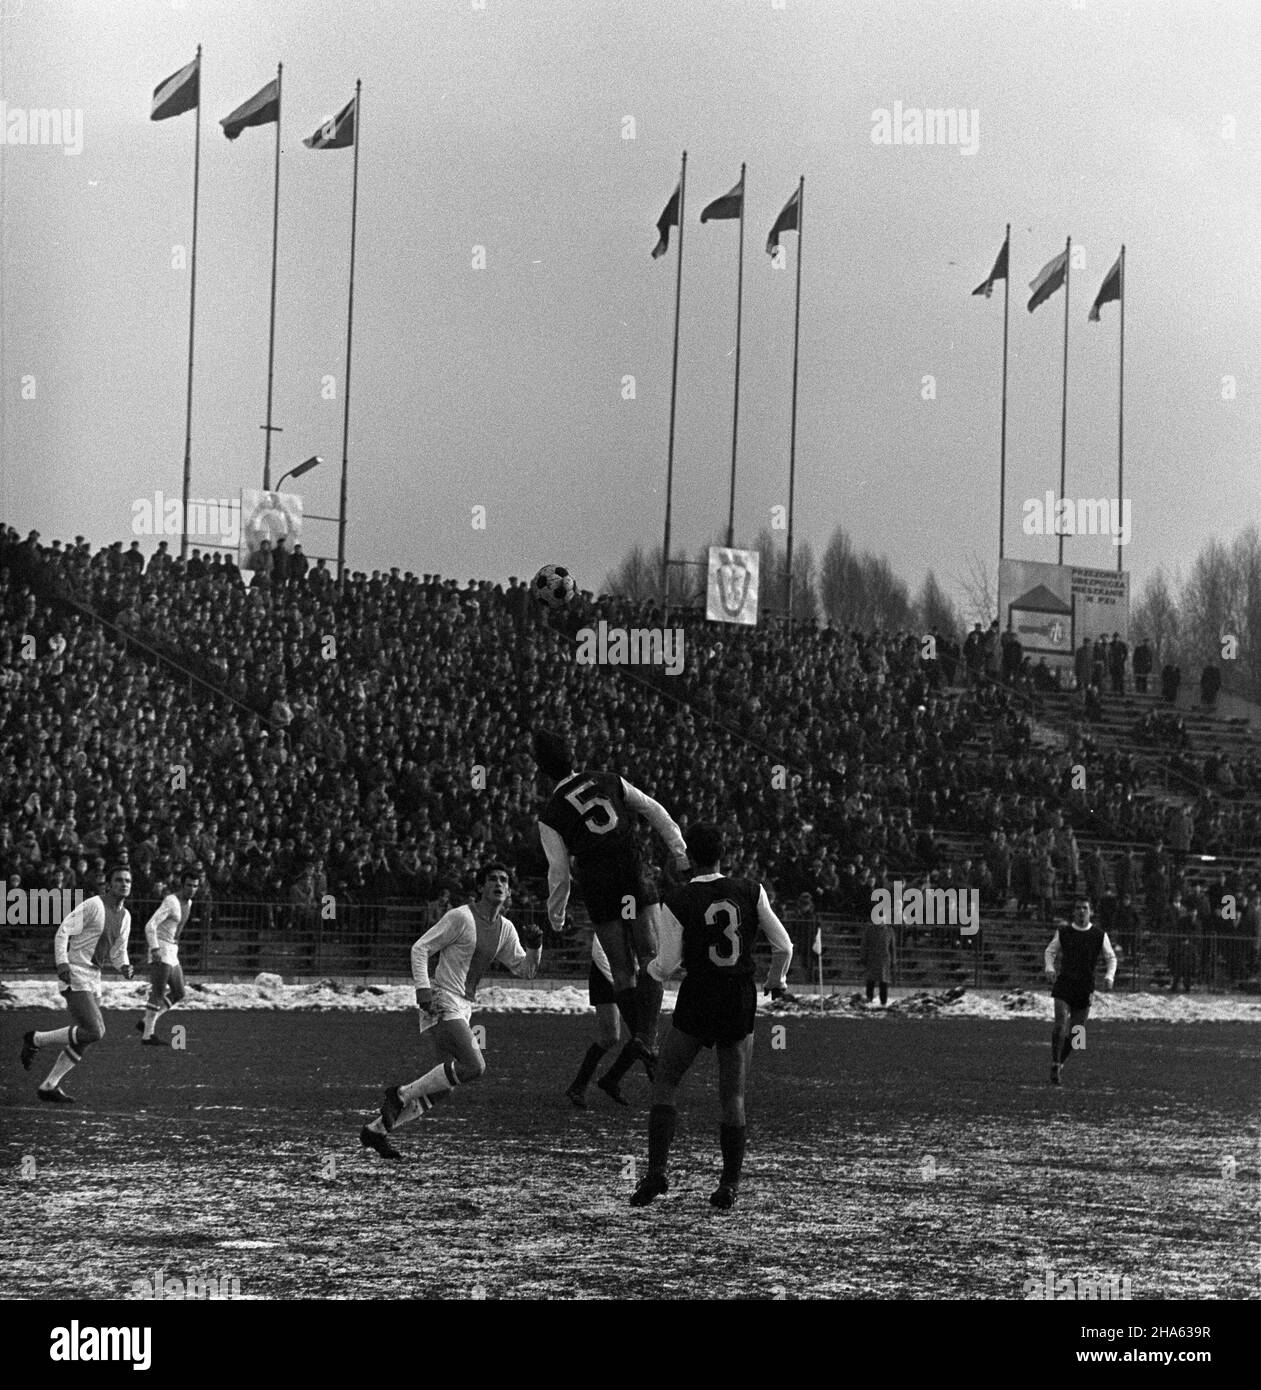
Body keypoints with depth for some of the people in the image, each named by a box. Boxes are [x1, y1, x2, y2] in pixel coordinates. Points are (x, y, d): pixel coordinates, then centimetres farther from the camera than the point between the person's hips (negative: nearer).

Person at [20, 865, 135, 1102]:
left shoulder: (125, 917, 14)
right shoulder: (93, 906, -12)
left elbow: (117, 953, 21)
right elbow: (63, 932, -14)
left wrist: (124, 967, -1)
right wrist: (62, 963, -26)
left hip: (93, 979, 9)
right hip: (75, 976, -9)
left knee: (83, 1039, 7)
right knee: (94, 1031, -19)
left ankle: (48, 1086, 15)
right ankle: (35, 1040, -4)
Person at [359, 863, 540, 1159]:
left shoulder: (505, 929, 14)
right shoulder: (461, 917, -9)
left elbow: (525, 970, 18)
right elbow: (420, 947, -9)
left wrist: (534, 946, -2)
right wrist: (422, 987, -20)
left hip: (462, 1009, 8)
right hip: (441, 1004, -8)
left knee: (442, 1088, 4)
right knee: (473, 1066, -24)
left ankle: (376, 1130, 12)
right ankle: (401, 1095, -14)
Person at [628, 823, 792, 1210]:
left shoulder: (677, 905, -9)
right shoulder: (751, 892, -2)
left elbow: (666, 968, -7)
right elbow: (783, 947, 2)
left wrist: (650, 965, 17)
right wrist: (776, 980, 22)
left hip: (697, 1002, -2)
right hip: (742, 1000, 2)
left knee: (664, 1084, 8)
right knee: (733, 1097, 10)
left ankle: (656, 1170, -8)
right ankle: (729, 1185, 7)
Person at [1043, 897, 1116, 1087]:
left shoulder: (1100, 935, 3)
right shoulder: (1063, 933, 4)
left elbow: (1111, 958, 11)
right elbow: (1050, 951, 16)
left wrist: (1109, 976, -7)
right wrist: (1050, 968, -3)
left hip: (1085, 989, 1)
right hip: (1064, 985, -1)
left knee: (1075, 1032, 4)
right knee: (1061, 1025, -19)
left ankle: (1059, 1064, 24)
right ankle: (1055, 1066, -16)